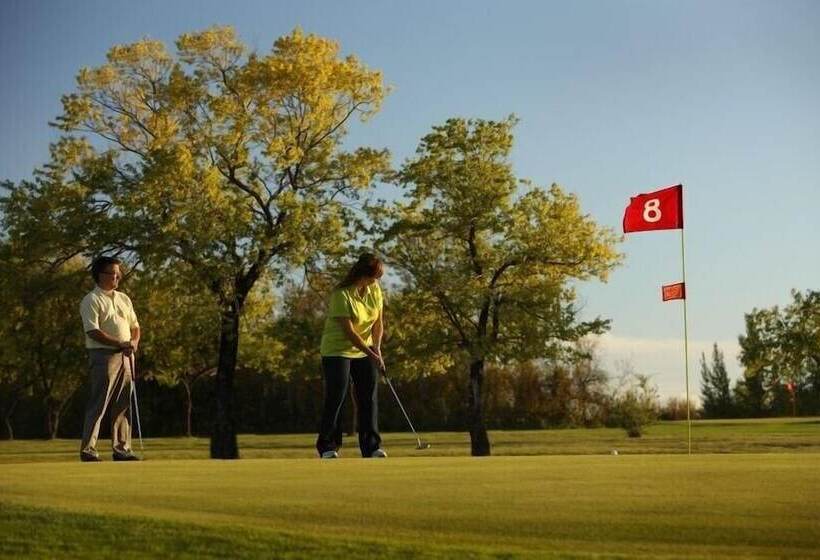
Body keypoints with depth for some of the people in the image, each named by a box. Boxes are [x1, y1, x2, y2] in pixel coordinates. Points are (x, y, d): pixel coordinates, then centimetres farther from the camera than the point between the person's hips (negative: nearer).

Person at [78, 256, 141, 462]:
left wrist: (134, 342, -2)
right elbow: (93, 331, -15)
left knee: (123, 405, 9)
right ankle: (88, 449, -2)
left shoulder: (124, 299, 18)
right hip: (103, 355, -7)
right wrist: (120, 344, -20)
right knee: (98, 404, -7)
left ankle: (122, 448, 14)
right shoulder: (91, 300, -5)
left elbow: (135, 325, 20)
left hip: (125, 356, 7)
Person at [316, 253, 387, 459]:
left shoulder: (375, 290, -2)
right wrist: (371, 354, -22)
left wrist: (377, 348, -10)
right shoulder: (341, 295, -21)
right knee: (336, 397, -5)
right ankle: (327, 446, 6)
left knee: (369, 397, 0)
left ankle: (371, 446, 2)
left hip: (365, 351, 6)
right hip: (337, 351, -6)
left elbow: (378, 322, 3)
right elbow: (349, 331, -22)